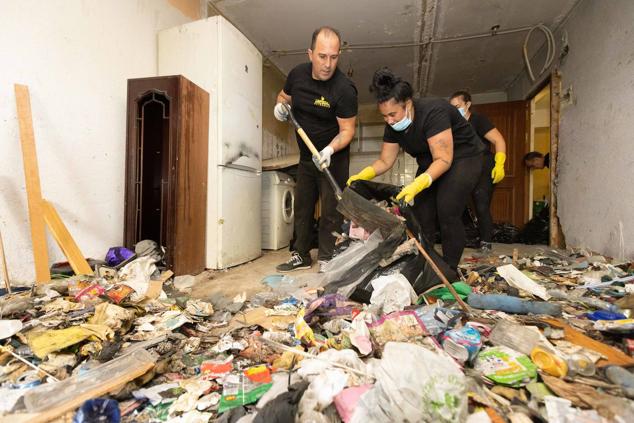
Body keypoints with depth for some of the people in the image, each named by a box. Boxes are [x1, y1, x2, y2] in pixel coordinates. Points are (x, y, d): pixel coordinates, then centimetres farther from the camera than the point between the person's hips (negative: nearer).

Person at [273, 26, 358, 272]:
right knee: (302, 208, 12)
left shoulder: (344, 89, -23)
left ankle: (327, 261, 11)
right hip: (306, 156, 6)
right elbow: (284, 95, 14)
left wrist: (329, 150, -38)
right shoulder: (297, 74, -6)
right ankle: (301, 256, 26)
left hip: (333, 158, -6)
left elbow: (347, 130, -20)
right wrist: (280, 105, -9)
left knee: (331, 211, -3)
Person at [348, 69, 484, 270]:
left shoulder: (433, 112, -30)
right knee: (422, 215, -3)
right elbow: (385, 161, -6)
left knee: (447, 214, -18)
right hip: (430, 164, 7)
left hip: (462, 158, -6)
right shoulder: (393, 125, -9)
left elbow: (443, 160, -33)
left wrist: (419, 184, -48)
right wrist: (363, 175, -25)